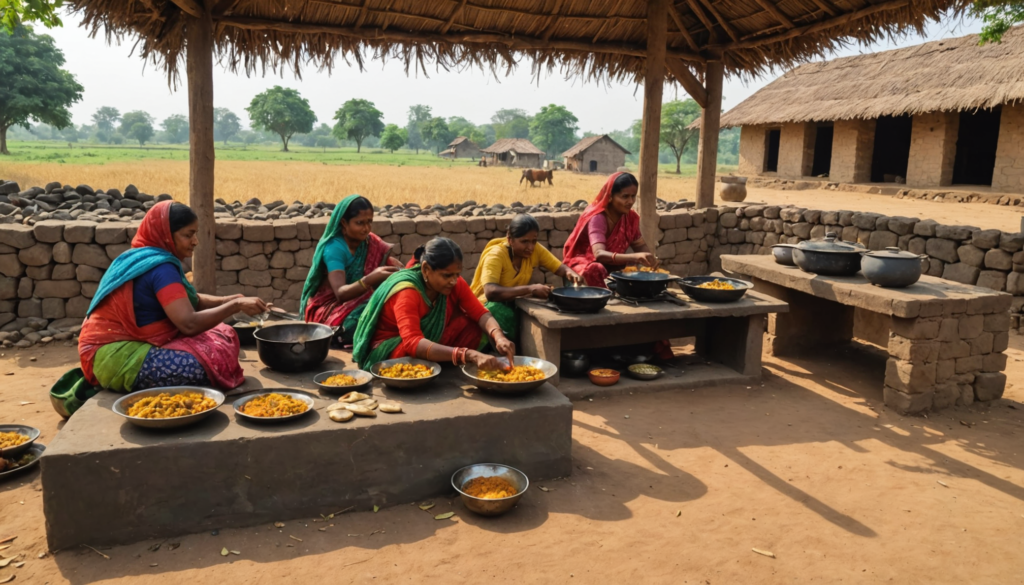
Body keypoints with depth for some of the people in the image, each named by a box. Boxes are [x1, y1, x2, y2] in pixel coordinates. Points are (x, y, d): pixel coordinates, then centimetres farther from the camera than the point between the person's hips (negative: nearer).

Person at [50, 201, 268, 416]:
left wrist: (228, 301, -2)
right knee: (213, 360, -24)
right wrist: (236, 306, -17)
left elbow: (191, 301, 15)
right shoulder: (160, 267, -18)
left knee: (221, 336, 7)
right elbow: (189, 324, -27)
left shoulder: (143, 258, 12)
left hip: (125, 345, 10)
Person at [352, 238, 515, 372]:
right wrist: (469, 354, -57)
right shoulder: (406, 292, -33)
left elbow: (480, 313, -16)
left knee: (476, 329, -16)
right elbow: (413, 343, -46)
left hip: (430, 340, 6)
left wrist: (499, 337, -40)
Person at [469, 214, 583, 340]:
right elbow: (490, 292, -38)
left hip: (512, 304, 5)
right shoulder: (495, 255, -25)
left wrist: (571, 274, -30)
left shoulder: (536, 249, -8)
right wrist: (530, 289, -45)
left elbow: (561, 268, -5)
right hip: (487, 306, -5)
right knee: (506, 317, -38)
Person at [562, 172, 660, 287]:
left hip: (613, 266, 6)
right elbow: (599, 254, -39)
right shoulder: (597, 218, -25)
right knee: (595, 270, -38)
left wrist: (650, 257, -21)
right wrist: (635, 257, -54)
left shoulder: (631, 217, -4)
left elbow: (640, 245, 5)